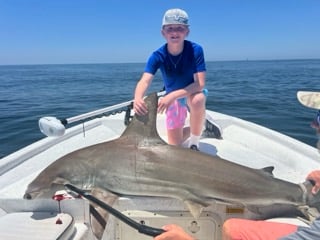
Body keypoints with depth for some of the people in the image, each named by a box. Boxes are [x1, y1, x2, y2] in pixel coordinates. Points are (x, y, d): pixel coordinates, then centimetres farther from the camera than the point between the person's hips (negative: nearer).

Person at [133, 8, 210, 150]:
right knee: (174, 144, 1)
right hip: (173, 98, 2)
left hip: (192, 92, -2)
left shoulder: (195, 50, -26)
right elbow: (144, 81, -33)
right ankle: (193, 130, 34)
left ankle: (194, 144, -17)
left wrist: (173, 95, -45)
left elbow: (200, 84, -31)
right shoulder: (158, 56, -21)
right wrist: (138, 99, -56)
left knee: (198, 100, -41)